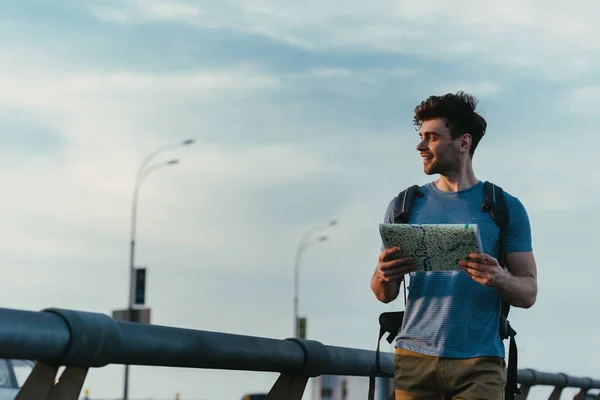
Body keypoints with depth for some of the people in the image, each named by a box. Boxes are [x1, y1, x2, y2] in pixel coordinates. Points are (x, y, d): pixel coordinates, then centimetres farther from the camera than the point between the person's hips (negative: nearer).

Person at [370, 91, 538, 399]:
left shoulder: (506, 208, 5)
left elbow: (528, 294, 2)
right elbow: (385, 295, 11)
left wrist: (499, 278, -20)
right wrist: (383, 276, -13)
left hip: (479, 362, -2)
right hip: (415, 358, 2)